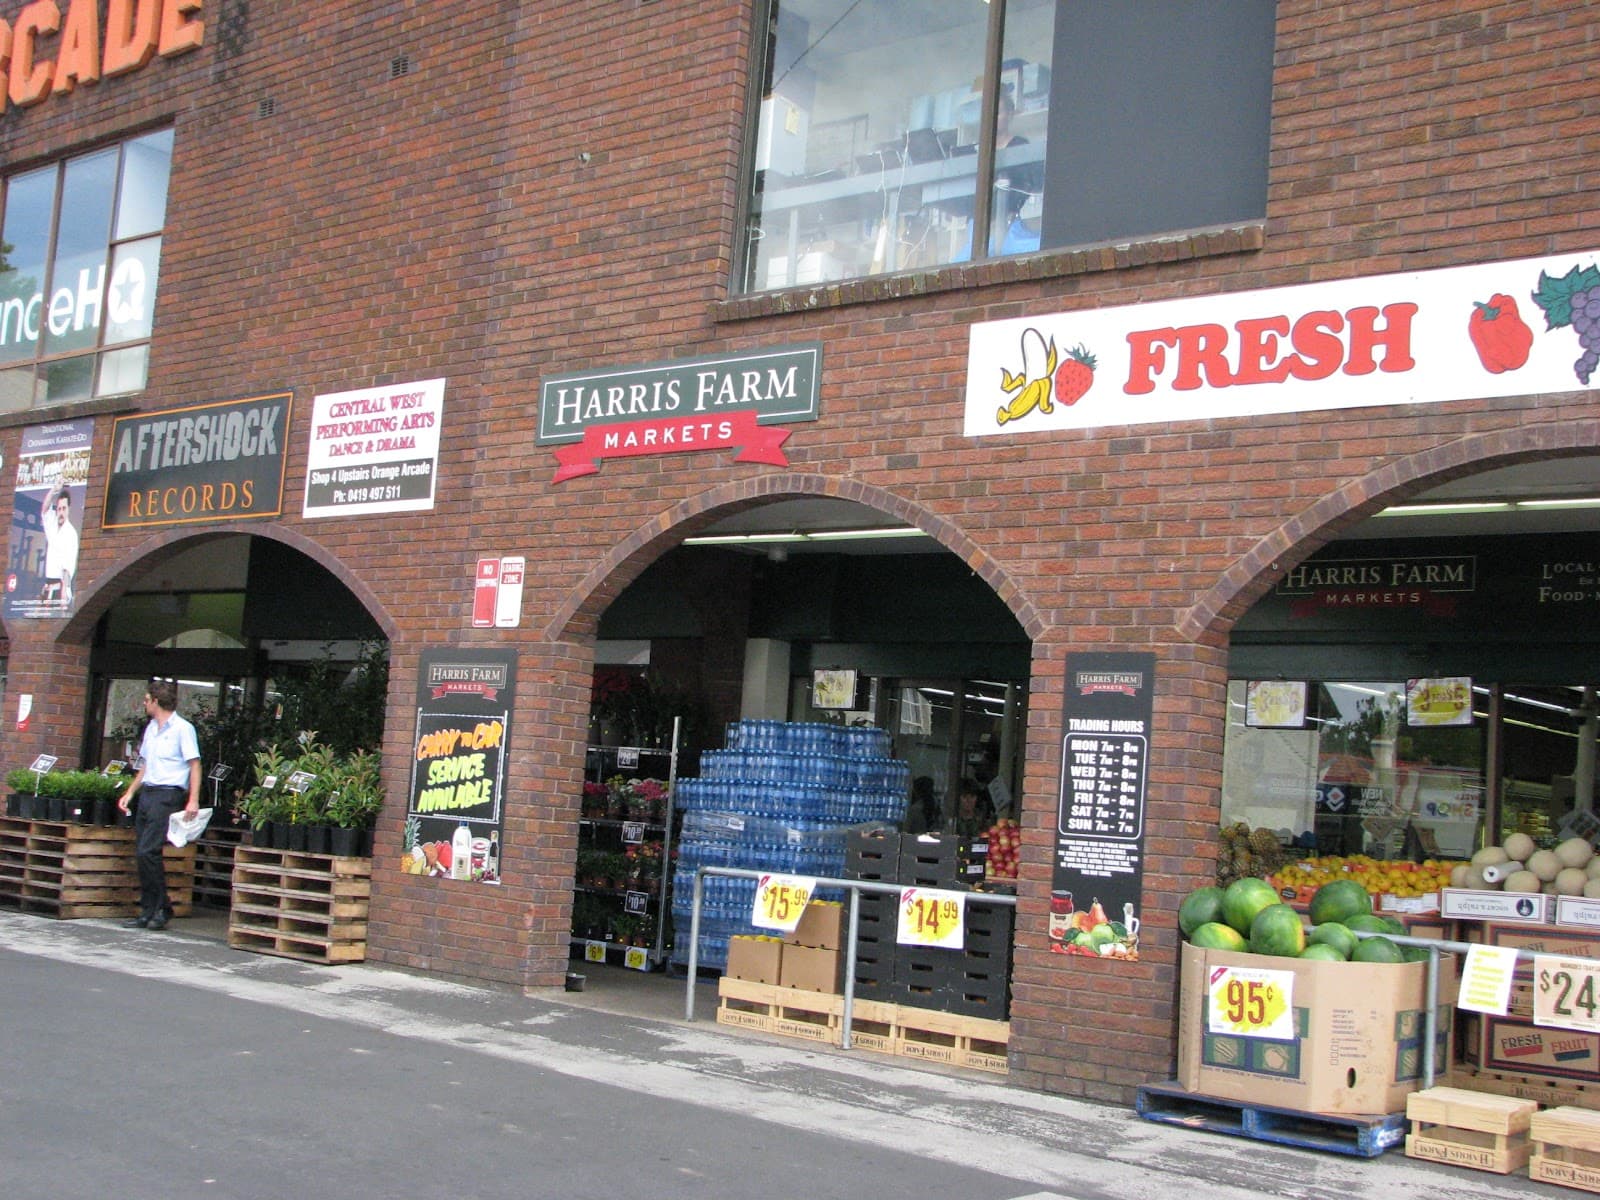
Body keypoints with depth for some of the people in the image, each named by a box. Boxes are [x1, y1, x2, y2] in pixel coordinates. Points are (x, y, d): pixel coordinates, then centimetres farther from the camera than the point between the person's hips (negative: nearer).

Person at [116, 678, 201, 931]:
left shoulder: (182, 728, -6)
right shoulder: (151, 728, 19)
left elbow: (195, 765, -10)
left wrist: (193, 800, -19)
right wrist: (130, 793, 18)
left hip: (168, 795, -8)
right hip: (147, 793, 9)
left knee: (148, 851, -16)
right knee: (141, 853, 6)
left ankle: (162, 909, -7)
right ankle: (148, 911, 12)